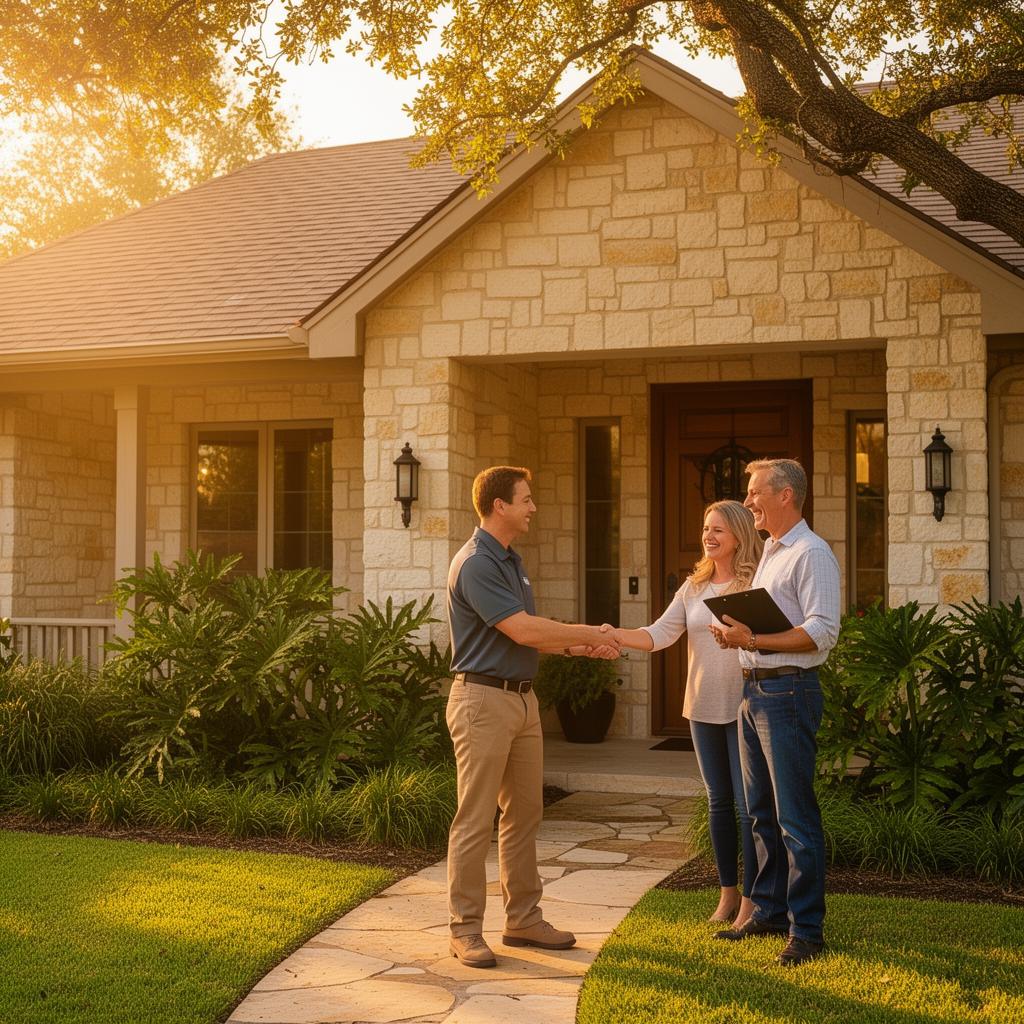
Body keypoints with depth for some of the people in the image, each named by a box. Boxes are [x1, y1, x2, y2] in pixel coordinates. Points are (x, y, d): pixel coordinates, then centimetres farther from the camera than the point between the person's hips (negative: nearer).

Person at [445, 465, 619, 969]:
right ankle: (465, 929, 3)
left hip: (522, 699, 10)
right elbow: (523, 630, -22)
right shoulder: (476, 564, -17)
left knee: (524, 814, 13)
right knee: (475, 819, -4)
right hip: (483, 700, -10)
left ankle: (523, 918, 23)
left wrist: (577, 645, 6)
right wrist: (587, 633, -9)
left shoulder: (511, 561, 15)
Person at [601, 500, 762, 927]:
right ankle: (727, 892, 24)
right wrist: (617, 635, -16)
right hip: (703, 707, 6)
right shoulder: (693, 587, 9)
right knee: (718, 801, 13)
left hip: (744, 707, -6)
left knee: (748, 803, -2)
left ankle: (751, 899, 7)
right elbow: (659, 634, 0)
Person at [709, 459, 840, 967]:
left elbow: (821, 632, -19)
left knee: (796, 818, -5)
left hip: (787, 692, -10)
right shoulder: (770, 553, 19)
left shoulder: (811, 553, -11)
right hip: (754, 691, 10)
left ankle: (806, 929, 1)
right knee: (762, 813, 15)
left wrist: (755, 641, -24)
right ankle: (768, 911, 25)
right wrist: (736, 633, 4)